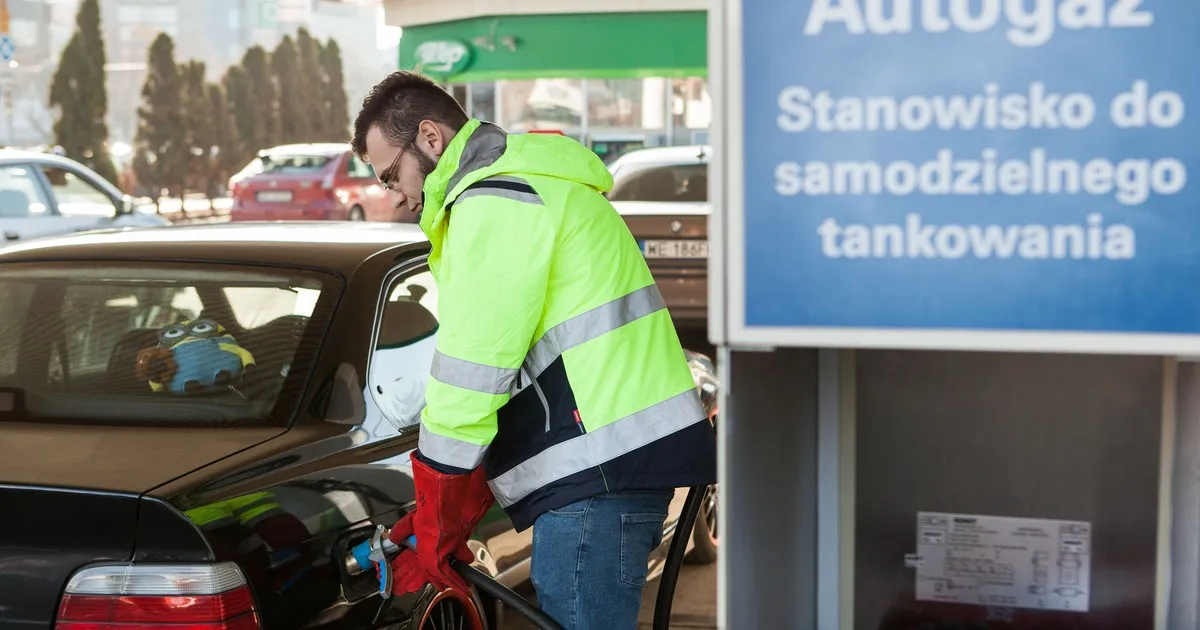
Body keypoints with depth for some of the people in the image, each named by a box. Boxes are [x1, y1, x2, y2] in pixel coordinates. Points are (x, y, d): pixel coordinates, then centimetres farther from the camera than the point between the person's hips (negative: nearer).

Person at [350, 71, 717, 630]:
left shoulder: (494, 204, -10)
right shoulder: (525, 186, 24)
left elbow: (469, 382, -14)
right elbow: (504, 370, 22)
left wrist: (433, 534, -4)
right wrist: (441, 520, 15)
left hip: (600, 472, -11)